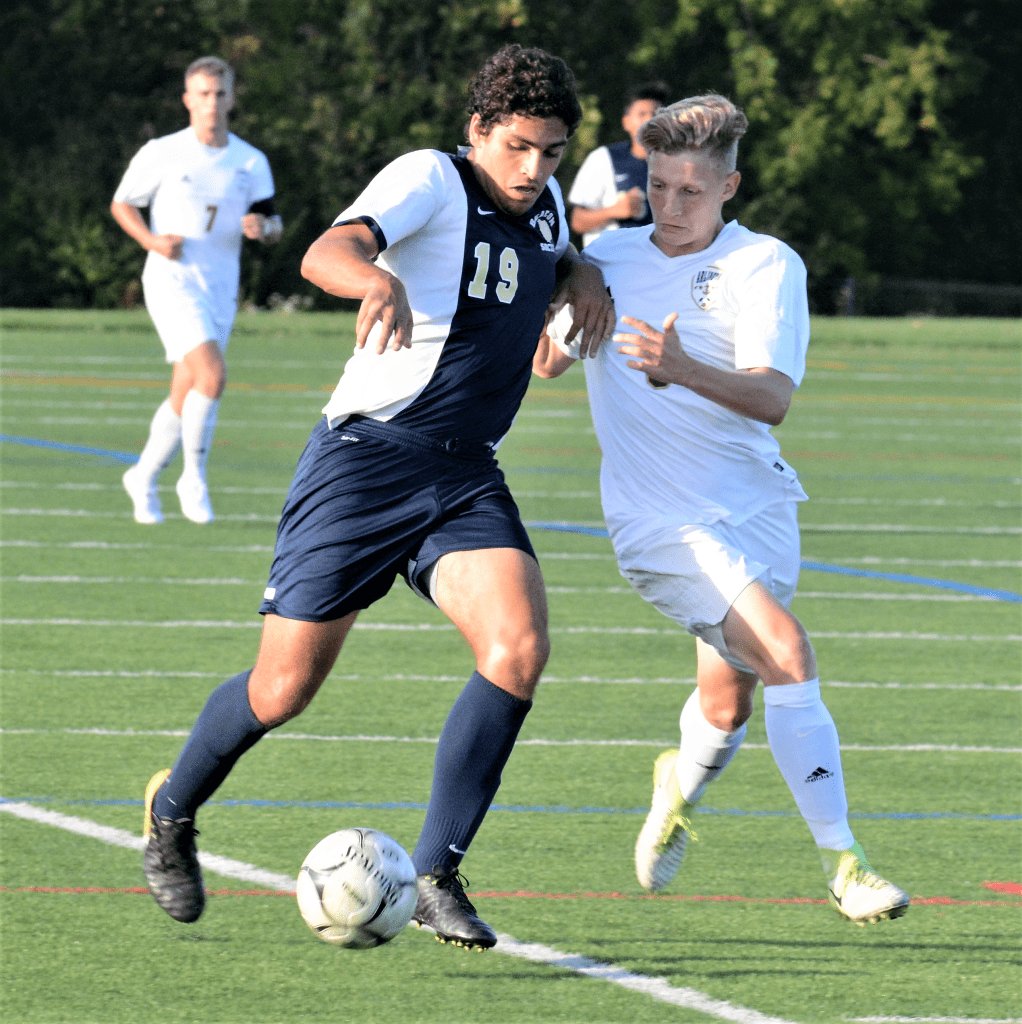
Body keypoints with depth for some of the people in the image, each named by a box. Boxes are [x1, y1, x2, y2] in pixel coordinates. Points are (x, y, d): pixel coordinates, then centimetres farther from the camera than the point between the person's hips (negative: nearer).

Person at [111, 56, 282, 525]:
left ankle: (144, 478, 30)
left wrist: (263, 226, -14)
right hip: (173, 280, -4)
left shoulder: (252, 163, 6)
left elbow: (273, 225, 10)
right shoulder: (161, 154, -2)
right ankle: (194, 477, -7)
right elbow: (122, 204, 7)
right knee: (213, 375, -23)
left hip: (221, 289, 4)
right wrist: (152, 241, -10)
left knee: (185, 397, 8)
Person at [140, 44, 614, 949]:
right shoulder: (431, 178, -9)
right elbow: (326, 253, -28)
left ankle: (436, 876, -12)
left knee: (520, 647, -20)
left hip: (467, 479, 5)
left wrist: (581, 277, 14)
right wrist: (377, 278, -51)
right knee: (285, 688, -2)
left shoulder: (544, 206, 12)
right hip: (366, 459, -5)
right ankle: (173, 811, 29)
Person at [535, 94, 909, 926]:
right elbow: (551, 357, 19)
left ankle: (680, 792, 45)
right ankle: (842, 864, -17)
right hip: (661, 517, -2)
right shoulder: (607, 261, 3)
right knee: (787, 654, -21)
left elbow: (773, 397, -18)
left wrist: (683, 369, -35)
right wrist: (555, 341, -5)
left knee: (728, 696, 7)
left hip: (756, 504, 2)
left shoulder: (767, 266, -5)